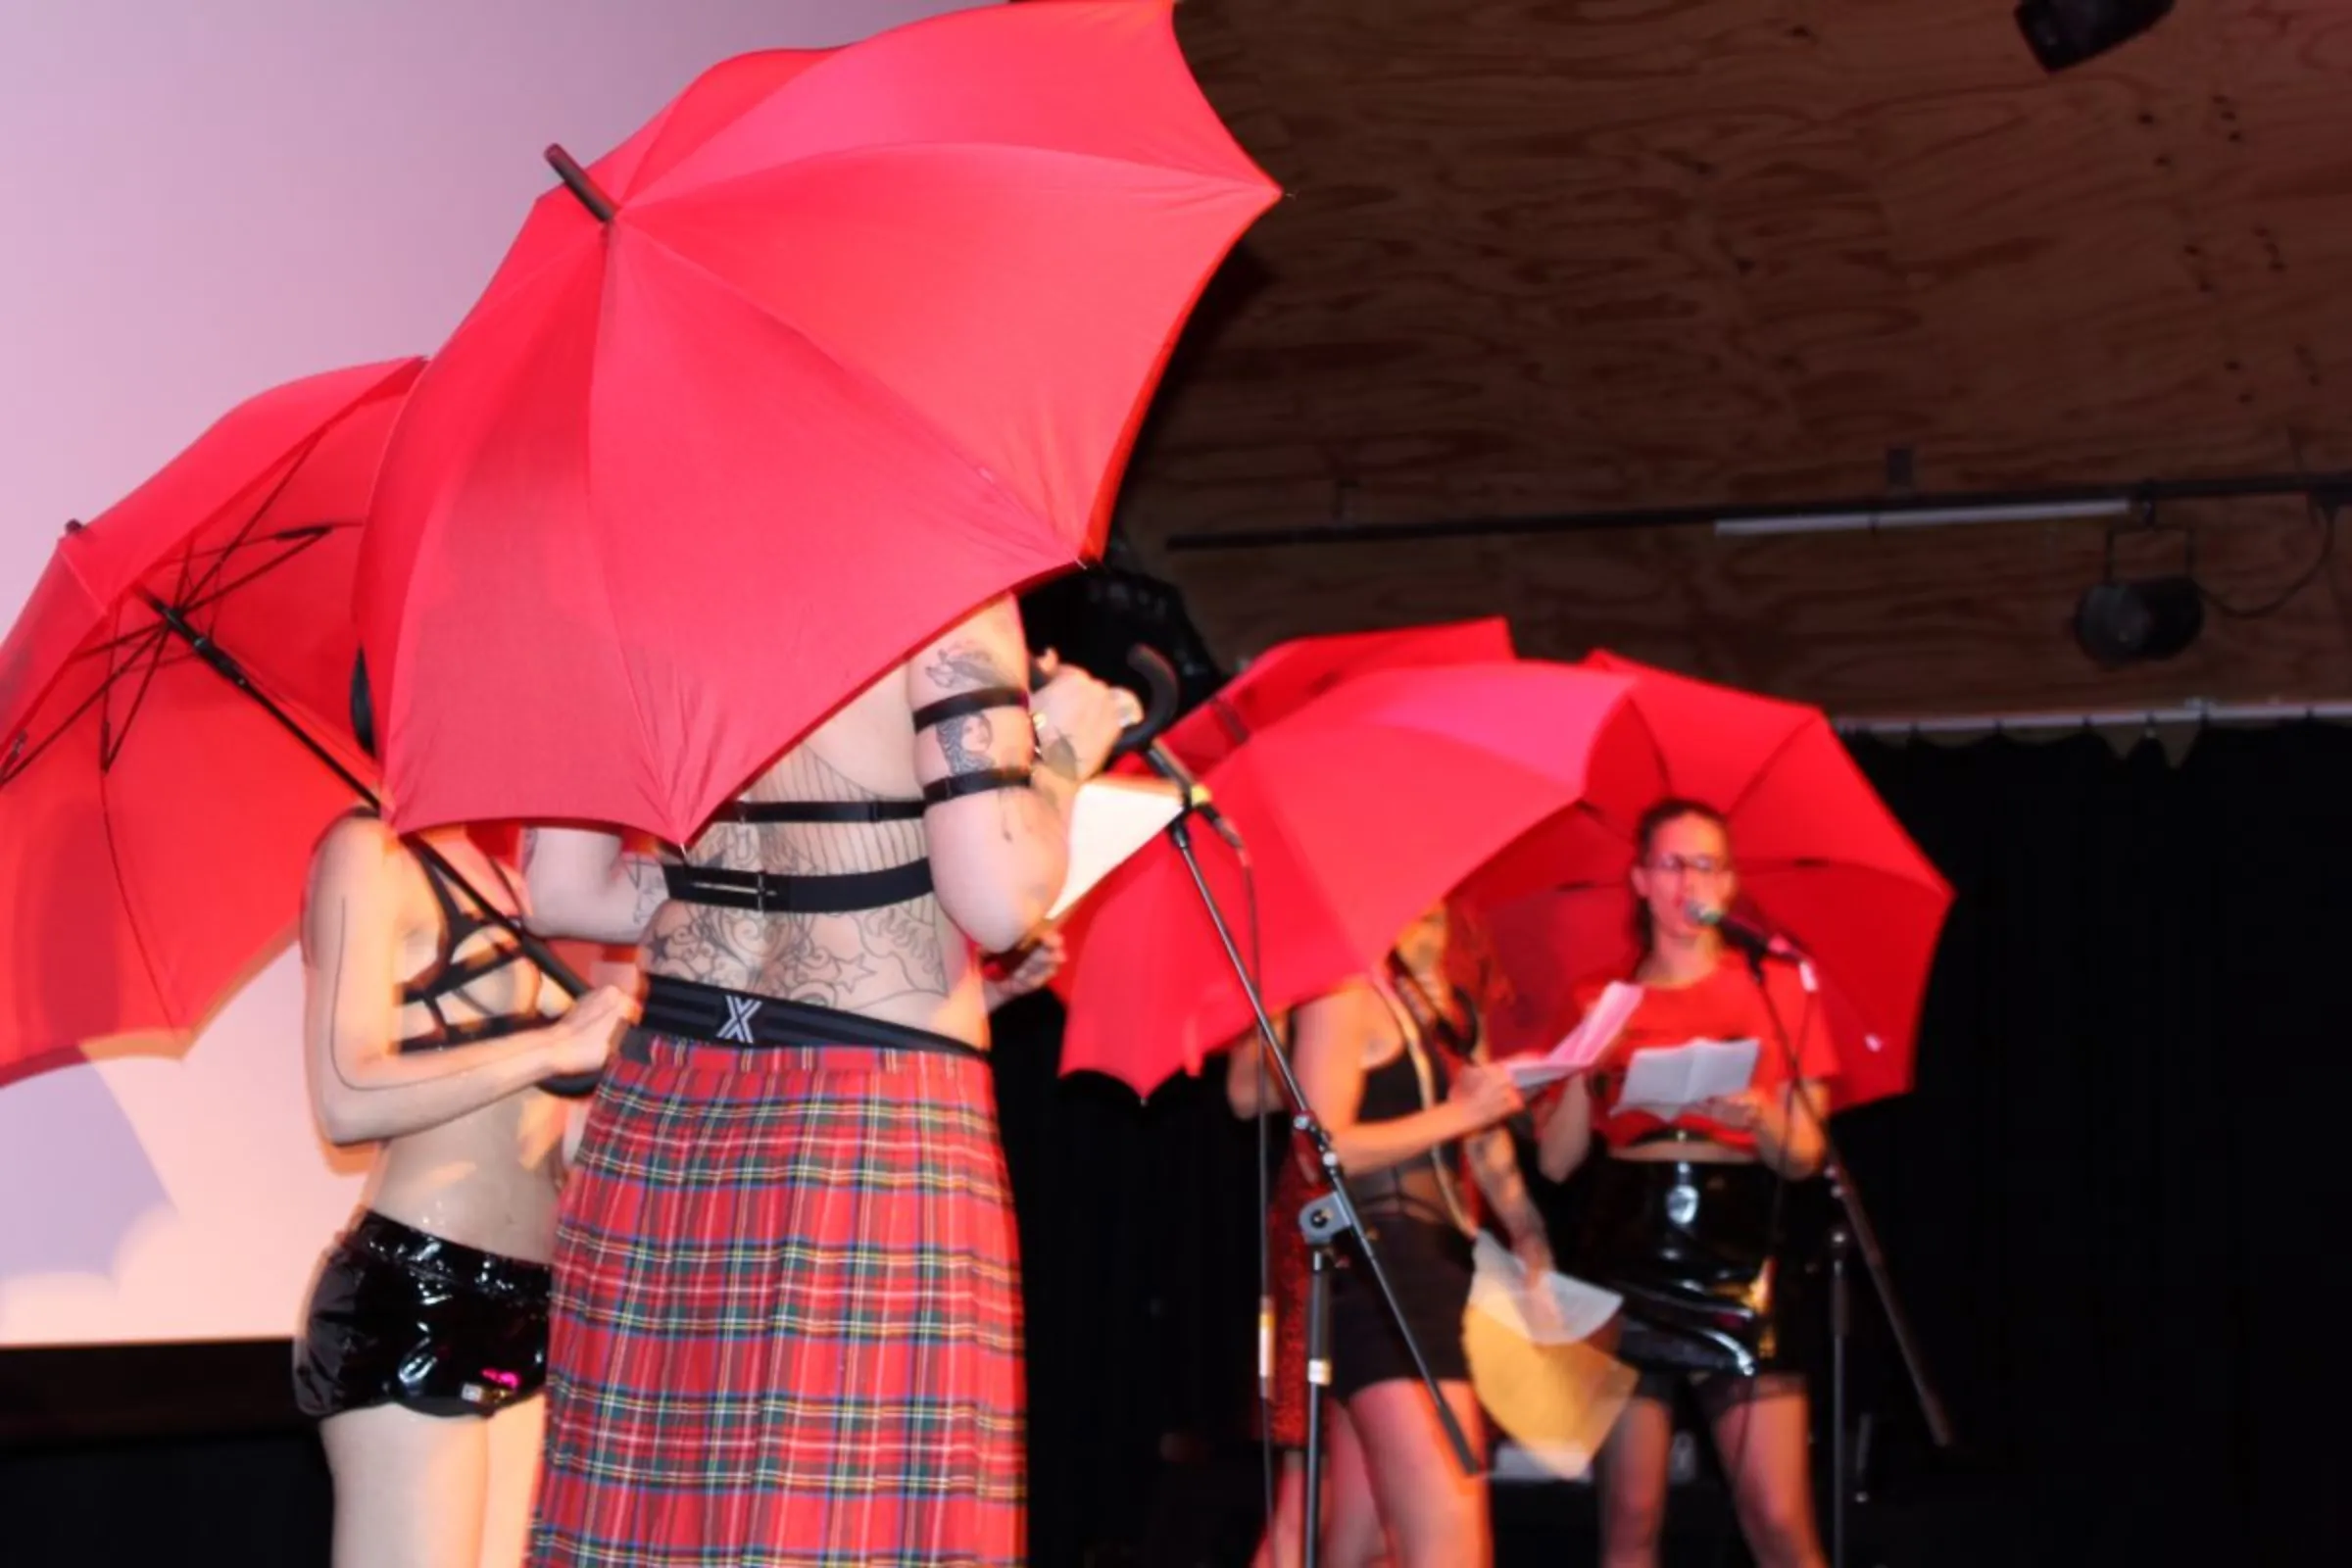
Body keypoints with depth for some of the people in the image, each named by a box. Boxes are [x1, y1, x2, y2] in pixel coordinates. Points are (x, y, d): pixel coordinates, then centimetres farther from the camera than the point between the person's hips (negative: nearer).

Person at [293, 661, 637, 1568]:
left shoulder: (491, 870, 19)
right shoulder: (369, 851, -5)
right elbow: (349, 1099, -15)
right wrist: (557, 1044, -16)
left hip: (520, 1309, 8)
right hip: (412, 1302, -8)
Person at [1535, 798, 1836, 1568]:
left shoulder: (1776, 990, 8)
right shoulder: (1605, 1005, 11)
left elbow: (1805, 1155, 3)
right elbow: (1556, 1160, 5)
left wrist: (1762, 1121, -18)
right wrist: (1588, 1061, -9)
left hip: (1737, 1266, -1)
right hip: (1624, 1264, 1)